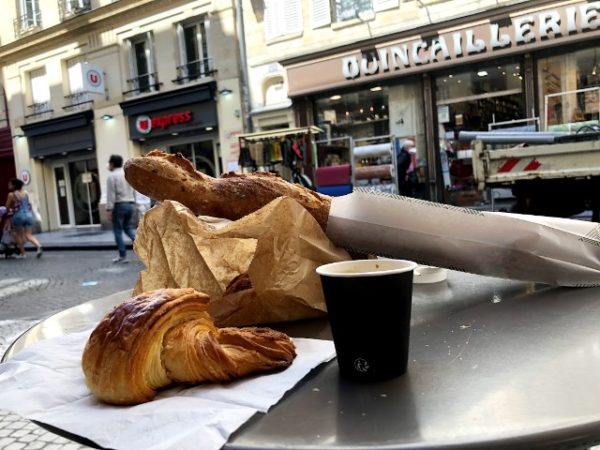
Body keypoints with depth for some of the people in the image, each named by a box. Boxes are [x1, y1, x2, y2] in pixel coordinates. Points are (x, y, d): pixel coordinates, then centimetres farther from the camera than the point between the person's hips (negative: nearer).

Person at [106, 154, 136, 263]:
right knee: (128, 227, 19)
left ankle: (123, 256, 5)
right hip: (130, 204, 6)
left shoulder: (111, 176, -8)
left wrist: (109, 210, -12)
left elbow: (111, 194, -13)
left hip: (119, 205, -6)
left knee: (118, 231, 3)